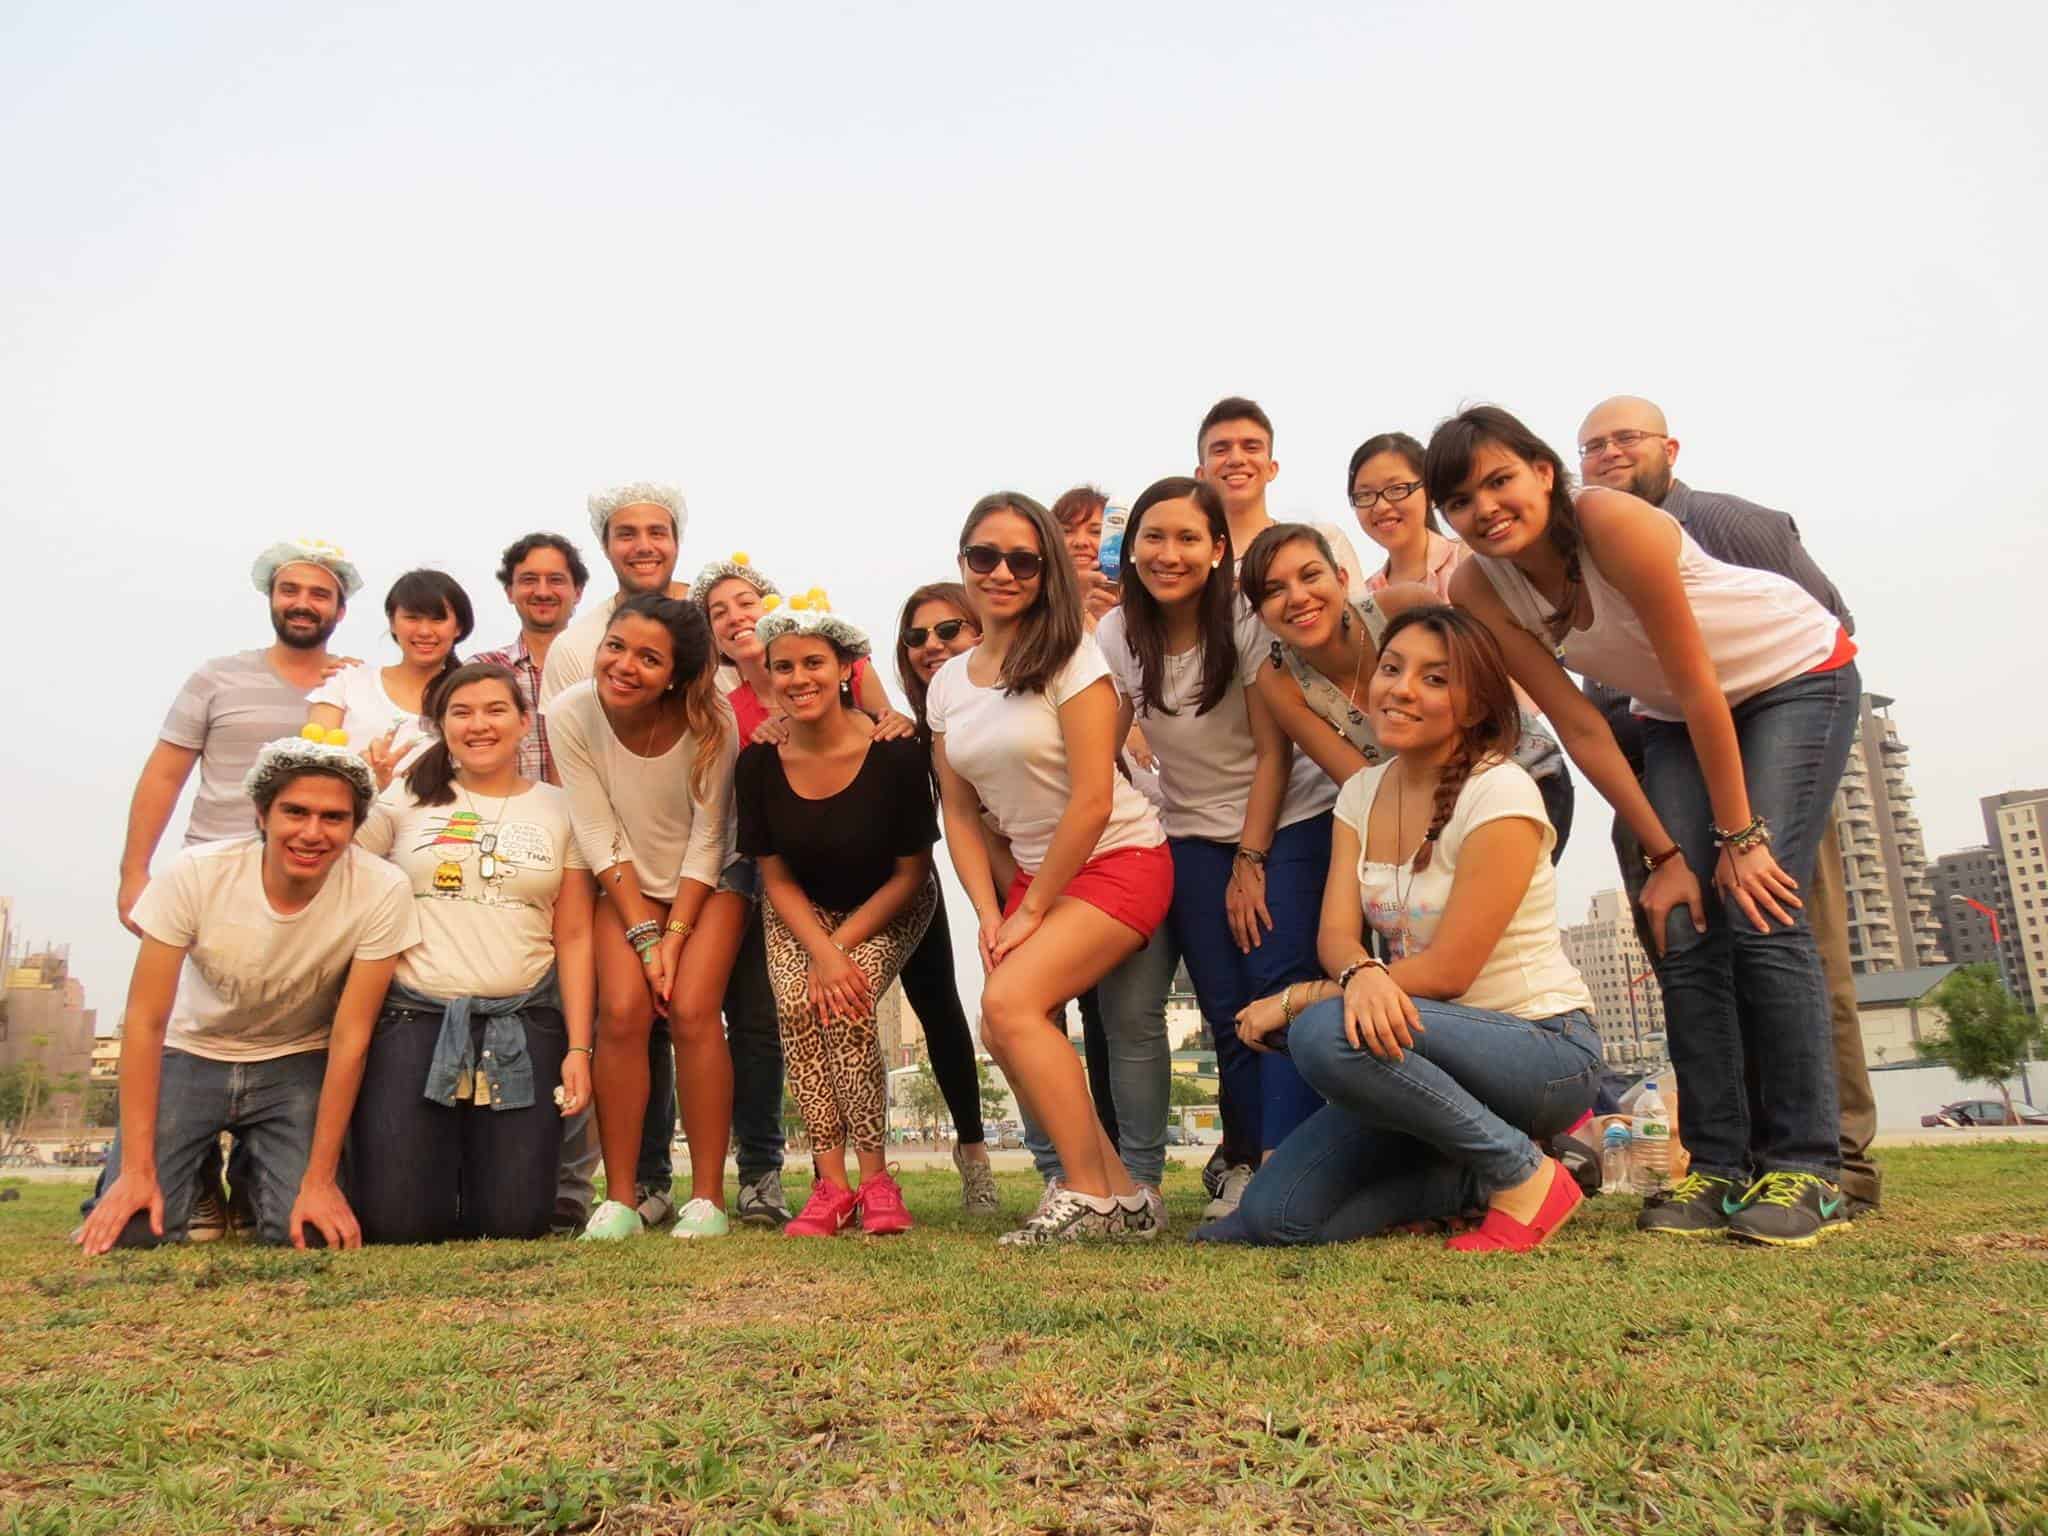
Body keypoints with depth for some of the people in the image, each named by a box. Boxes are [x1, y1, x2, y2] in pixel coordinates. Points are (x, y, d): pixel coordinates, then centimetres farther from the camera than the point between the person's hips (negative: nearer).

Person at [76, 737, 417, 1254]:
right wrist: (137, 1170, -18)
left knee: (308, 1233, -16)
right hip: (191, 1055, 0)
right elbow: (145, 1018, -16)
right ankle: (203, 1173, 19)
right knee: (131, 1231, -16)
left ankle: (259, 1173, 19)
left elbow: (350, 1037, -18)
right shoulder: (196, 873, -23)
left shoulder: (382, 892, -26)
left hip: (296, 1063, 0)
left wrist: (319, 1181, -17)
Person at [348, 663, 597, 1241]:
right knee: (397, 1221, -6)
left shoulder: (558, 809, 8)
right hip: (412, 1020, 0)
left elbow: (573, 937, 6)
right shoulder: (405, 799, 6)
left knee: (515, 1221, -3)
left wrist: (578, 1047, 1)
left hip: (521, 1026, 1)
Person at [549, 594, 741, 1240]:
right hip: (626, 881, 2)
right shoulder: (570, 714, -20)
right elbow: (599, 836, -15)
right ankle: (619, 1200, -5)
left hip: (707, 881, -1)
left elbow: (707, 839, -15)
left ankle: (707, 1198, -6)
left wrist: (674, 937, -17)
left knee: (692, 1011, -17)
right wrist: (645, 936, -17)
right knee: (622, 1011, -16)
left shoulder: (711, 720, -25)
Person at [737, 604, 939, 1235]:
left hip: (888, 909, -3)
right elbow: (776, 878, -7)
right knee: (796, 1006, -22)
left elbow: (910, 873, -15)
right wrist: (821, 953, -21)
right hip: (801, 911, 3)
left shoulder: (895, 755, -24)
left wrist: (841, 947, -20)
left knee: (849, 1007, -26)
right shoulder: (759, 764, -14)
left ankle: (875, 1179, -11)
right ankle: (831, 1183, -13)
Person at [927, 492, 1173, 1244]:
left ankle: (1090, 1195, -8)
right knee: (1006, 1036, -9)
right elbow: (960, 813, 7)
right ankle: (1123, 1197, 6)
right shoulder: (948, 682, 7)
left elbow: (1092, 801, -17)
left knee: (1008, 1002, -22)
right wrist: (990, 916, -5)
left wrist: (1030, 912, -13)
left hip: (1118, 860, -6)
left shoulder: (1070, 658, -12)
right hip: (1035, 875, 6)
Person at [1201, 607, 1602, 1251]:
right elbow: (1336, 933, -6)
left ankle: (1524, 1172, -11)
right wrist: (1362, 974, -31)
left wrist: (1296, 999, -18)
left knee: (1326, 1032, -33)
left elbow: (1449, 969, -20)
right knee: (1276, 1213, -11)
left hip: (1545, 1047, -6)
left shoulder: (1500, 793, -15)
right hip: (1423, 1043, 6)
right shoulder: (1362, 791, 5)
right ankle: (1480, 1169, 9)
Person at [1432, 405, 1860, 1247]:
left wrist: (1739, 836, -20)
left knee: (1761, 913, -17)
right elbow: (1579, 727, -13)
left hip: (1795, 677, -5)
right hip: (1676, 715, 5)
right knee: (1684, 927, -6)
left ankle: (1805, 1167, -8)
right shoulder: (1479, 588, -17)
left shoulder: (1613, 521, -32)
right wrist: (1666, 853, -12)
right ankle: (1718, 1162, 1)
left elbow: (1699, 686, -27)